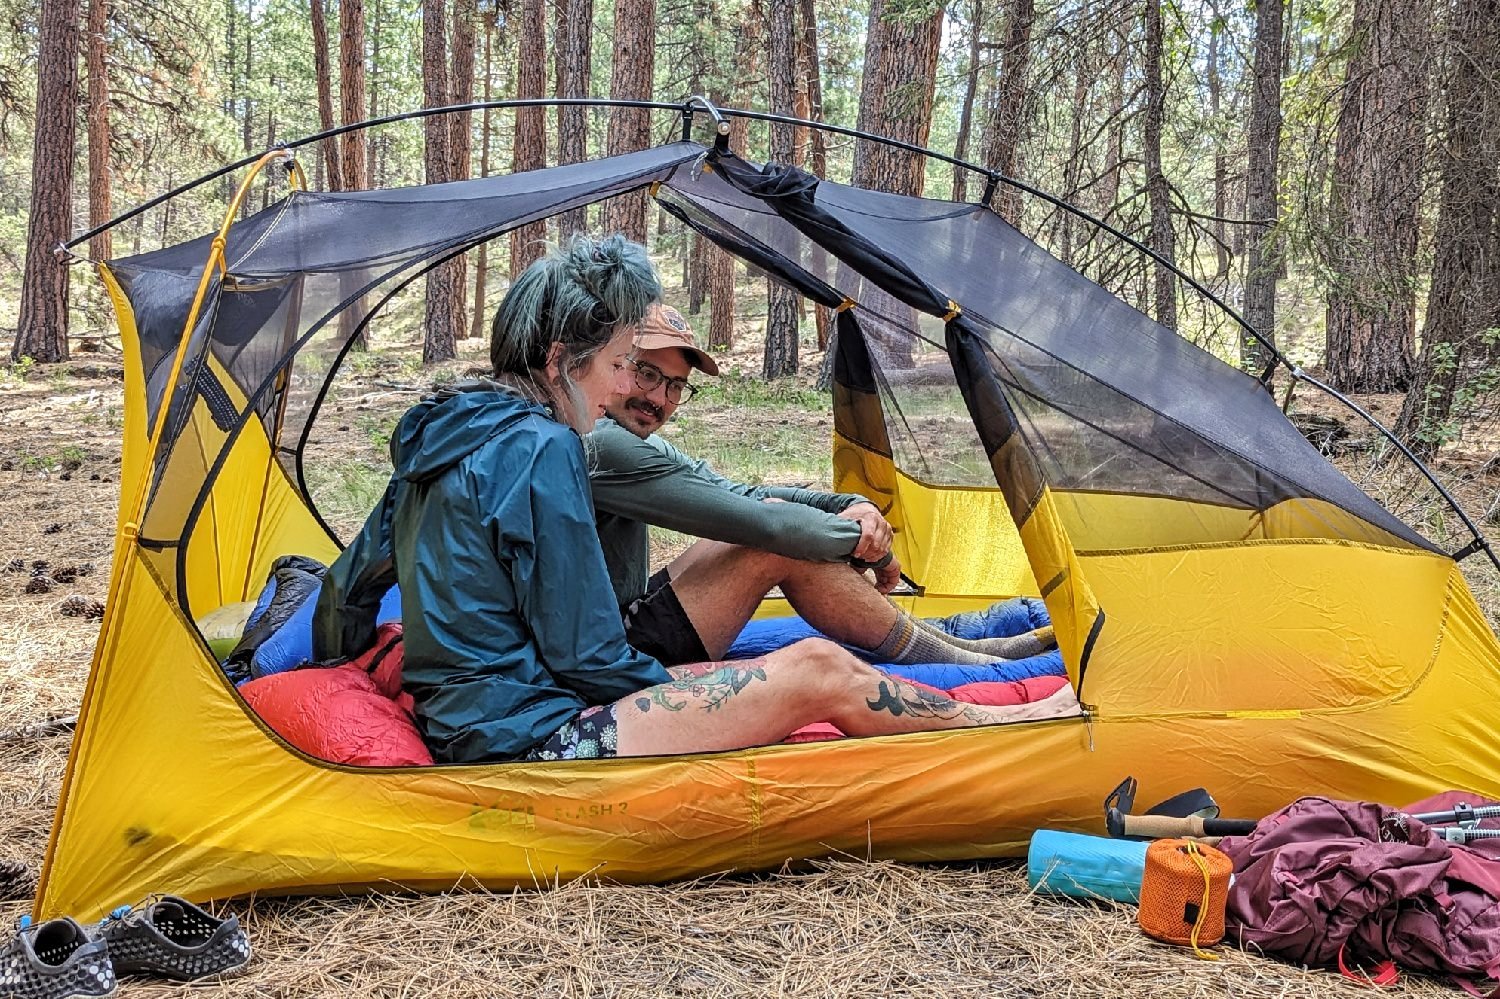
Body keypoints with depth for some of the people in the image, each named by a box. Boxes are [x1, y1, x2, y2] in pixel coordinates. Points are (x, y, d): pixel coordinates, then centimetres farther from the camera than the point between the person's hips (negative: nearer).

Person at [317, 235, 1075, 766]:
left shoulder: (437, 433, 12)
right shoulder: (540, 450, -18)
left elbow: (348, 587, 20)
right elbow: (584, 657, -16)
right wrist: (676, 683, 1)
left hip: (469, 728, 10)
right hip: (529, 742, -10)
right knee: (818, 672, -6)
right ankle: (1007, 725, 13)